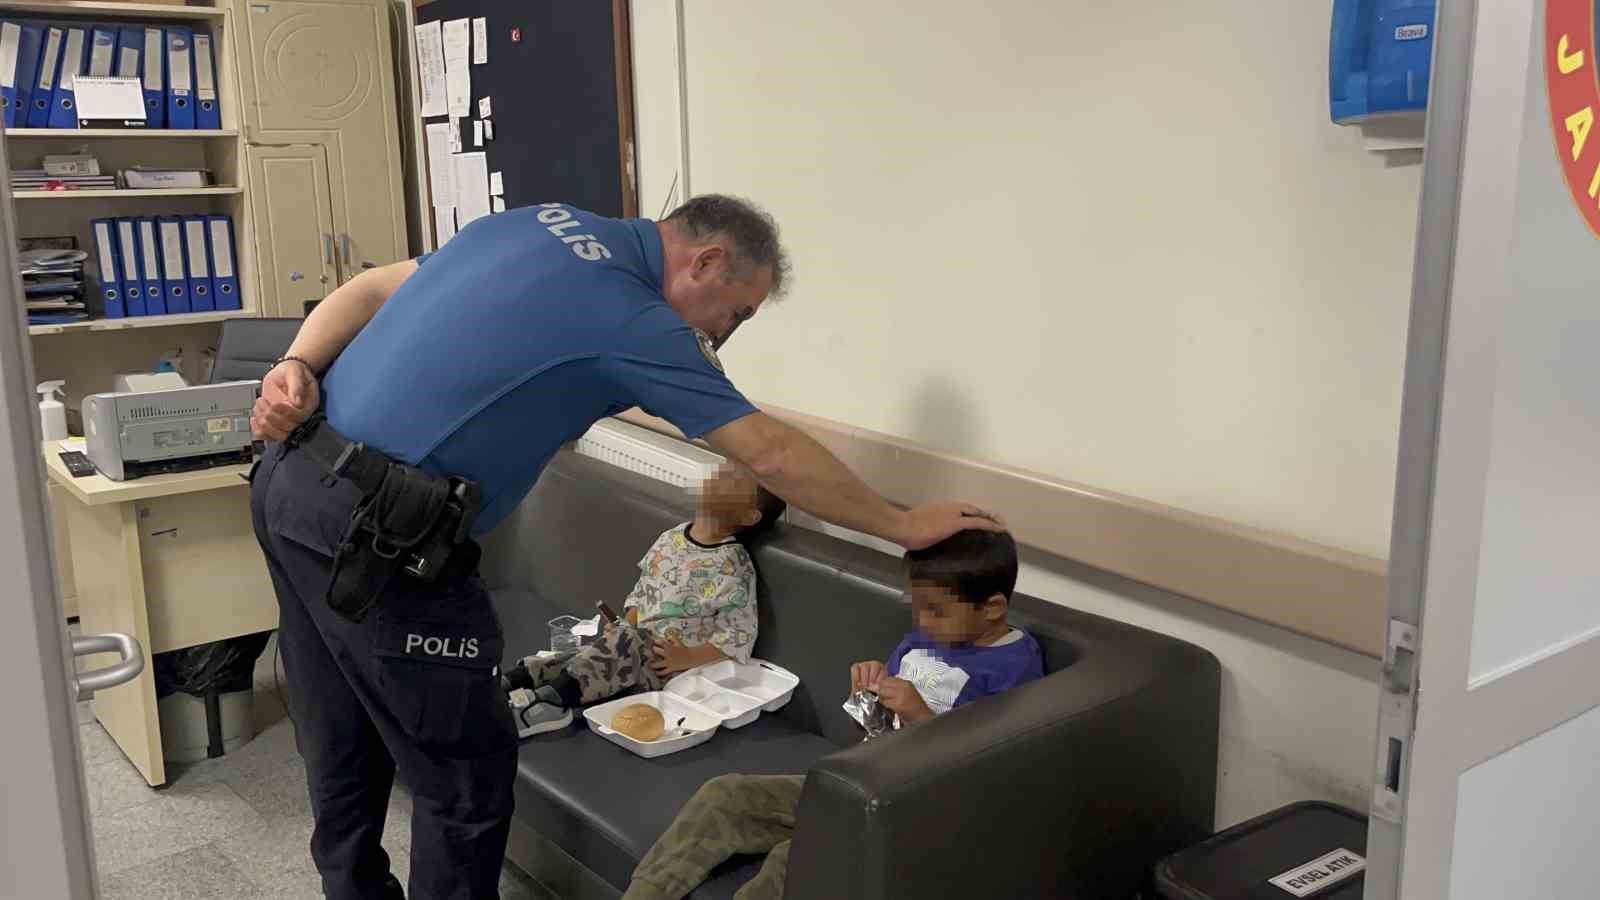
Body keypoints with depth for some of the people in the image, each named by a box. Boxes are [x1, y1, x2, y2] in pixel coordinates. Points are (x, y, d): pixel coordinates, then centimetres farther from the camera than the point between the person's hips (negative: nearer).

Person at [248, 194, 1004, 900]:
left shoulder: (540, 223, 12)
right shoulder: (631, 317, -11)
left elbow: (368, 289, 11)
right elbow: (772, 456, -6)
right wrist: (905, 526, 4)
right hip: (375, 536, -9)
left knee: (345, 756, 22)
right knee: (468, 775, 5)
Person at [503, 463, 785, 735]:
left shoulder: (733, 565, -15)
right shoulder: (672, 538, 7)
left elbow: (740, 635, -18)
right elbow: (640, 593, 16)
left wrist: (687, 658, -24)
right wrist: (624, 627, -1)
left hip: (677, 667, -7)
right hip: (638, 652, 7)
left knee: (626, 643, -30)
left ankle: (552, 699, -38)